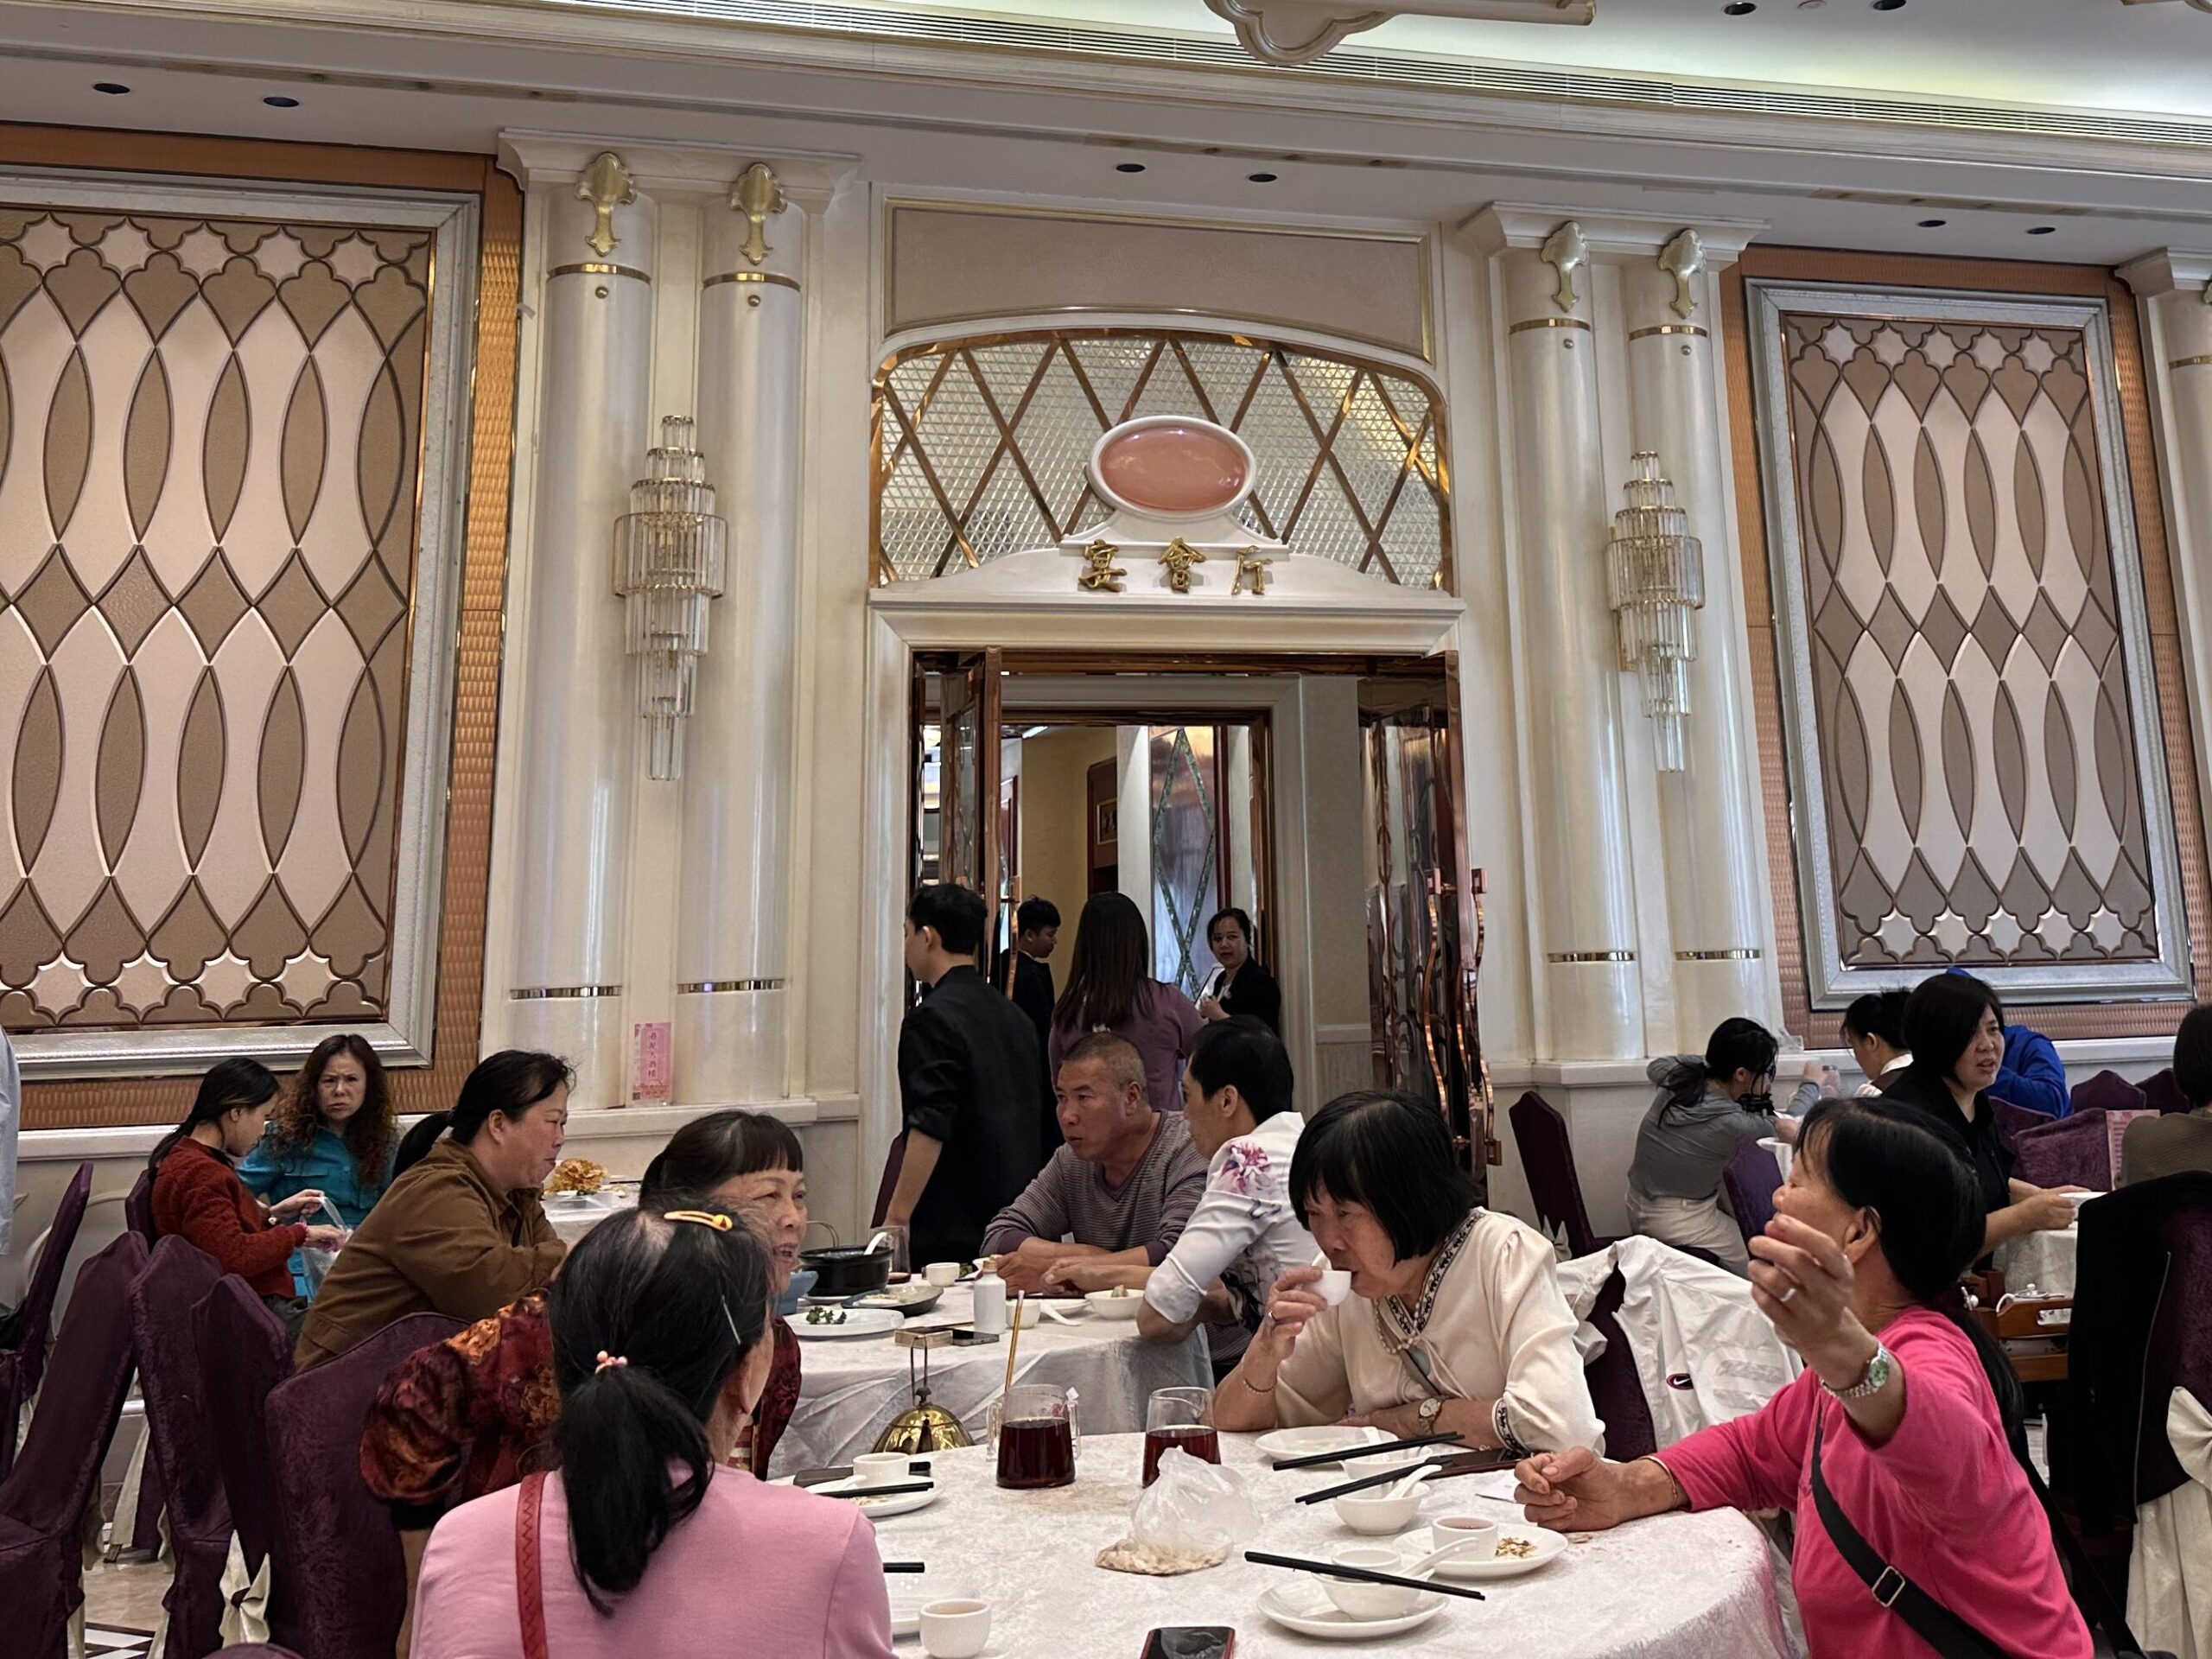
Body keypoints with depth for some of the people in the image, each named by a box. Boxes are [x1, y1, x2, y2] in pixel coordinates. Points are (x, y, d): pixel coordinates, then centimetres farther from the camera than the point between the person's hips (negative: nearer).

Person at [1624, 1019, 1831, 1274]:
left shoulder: (1679, 1078, -8)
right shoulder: (1729, 1123, -23)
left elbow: (1654, 1066, 18)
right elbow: (1787, 1124, -2)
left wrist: (1719, 1057, 11)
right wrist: (1812, 1083, 17)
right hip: (1682, 1223, -7)